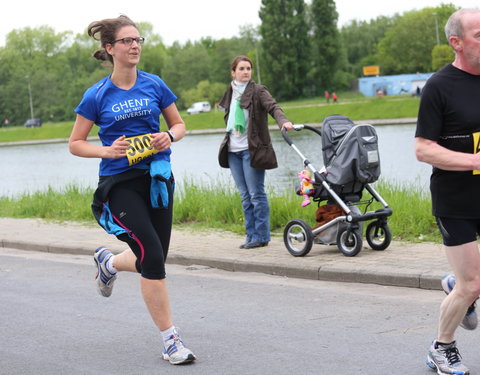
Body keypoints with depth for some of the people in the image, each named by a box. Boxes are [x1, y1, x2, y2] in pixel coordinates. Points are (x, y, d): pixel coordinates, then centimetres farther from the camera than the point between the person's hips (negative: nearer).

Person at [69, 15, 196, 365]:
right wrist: (107, 150, -16)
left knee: (152, 260, 9)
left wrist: (169, 136, -9)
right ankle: (171, 340, -4)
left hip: (157, 179, 4)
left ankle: (108, 262, 45)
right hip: (120, 184, -4)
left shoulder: (154, 85, 3)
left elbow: (179, 124, 14)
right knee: (153, 258, -15)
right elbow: (75, 143, 2)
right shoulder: (97, 95, -4)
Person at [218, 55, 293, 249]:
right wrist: (227, 142, 15)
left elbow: (273, 107, -18)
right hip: (233, 150, 6)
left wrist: (283, 121, -37)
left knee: (256, 194, -6)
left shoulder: (258, 91, -3)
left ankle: (261, 236, -1)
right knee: (245, 196, 8)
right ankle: (251, 235, 13)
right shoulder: (231, 93, 16)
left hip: (252, 149, -6)